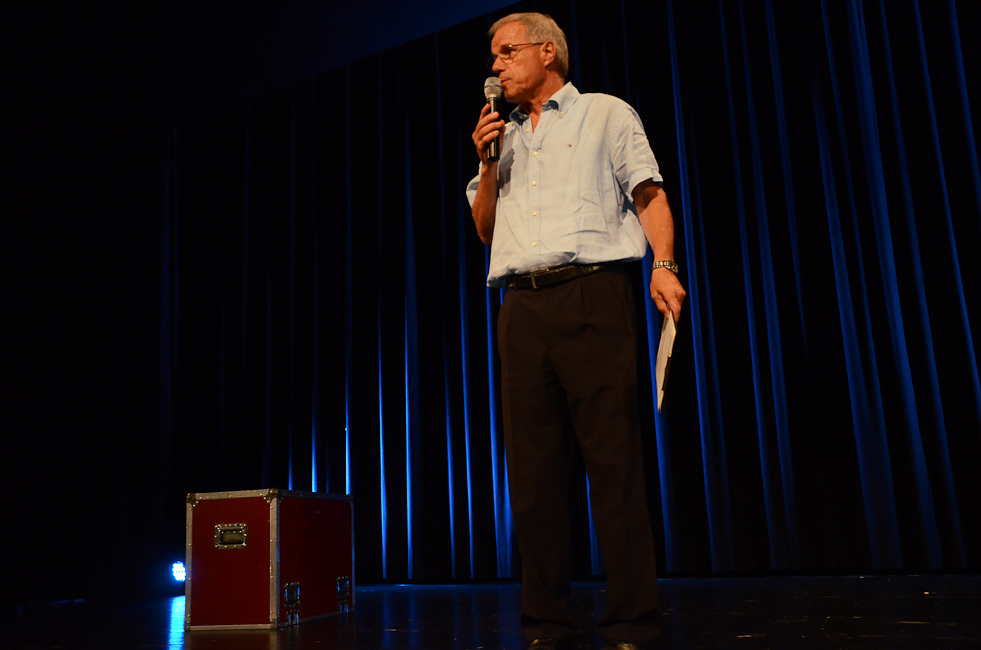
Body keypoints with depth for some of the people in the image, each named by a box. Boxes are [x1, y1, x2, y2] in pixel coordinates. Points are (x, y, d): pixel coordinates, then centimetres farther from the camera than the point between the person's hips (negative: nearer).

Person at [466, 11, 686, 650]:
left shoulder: (606, 114, 15)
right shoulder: (504, 138, 27)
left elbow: (649, 193, 6)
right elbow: (485, 229, 25)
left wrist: (665, 264, -11)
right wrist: (487, 164, 11)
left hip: (593, 293, -4)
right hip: (523, 305, 5)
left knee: (614, 460, -10)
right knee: (535, 467, 1)